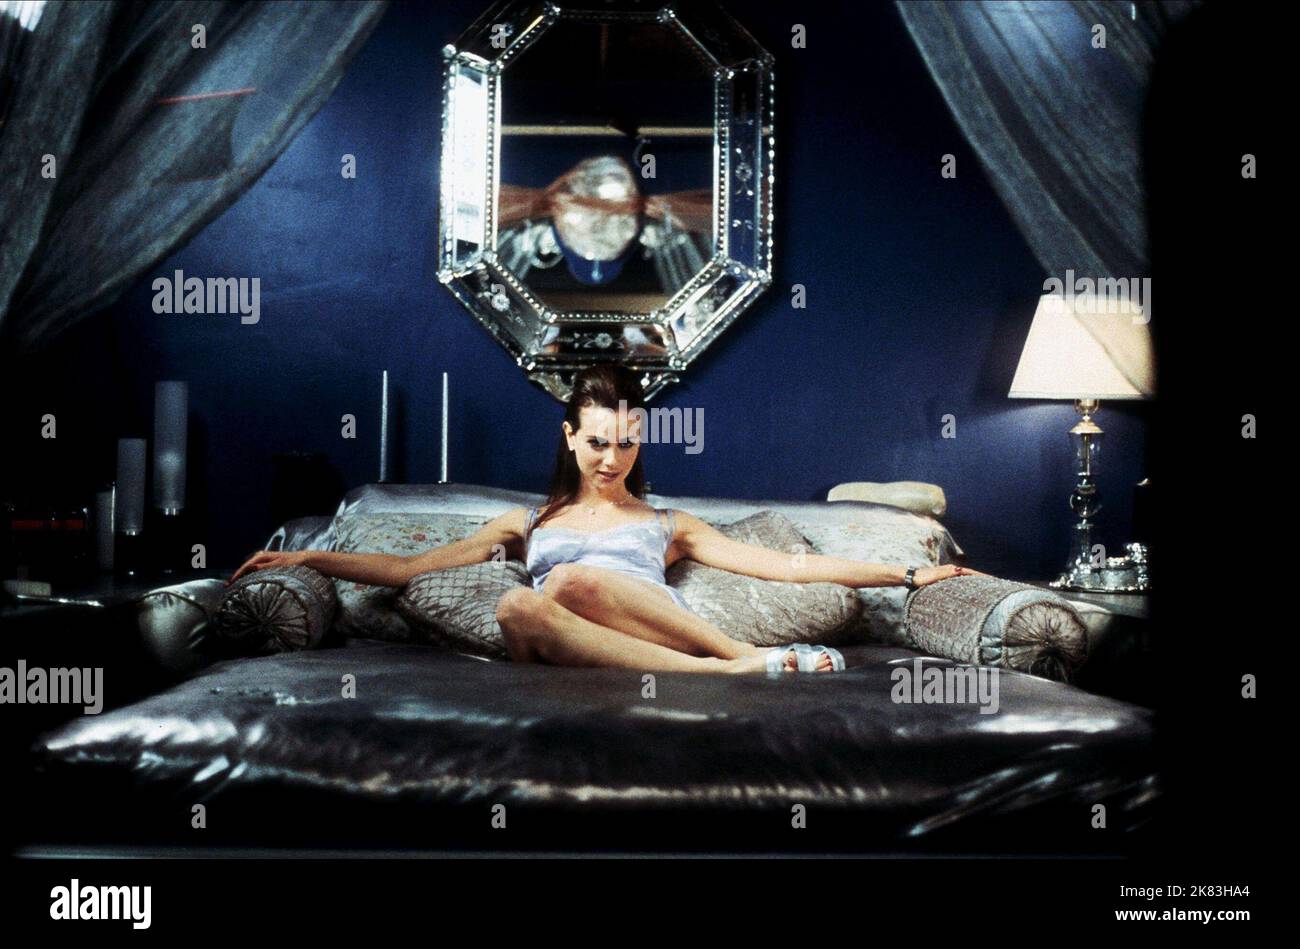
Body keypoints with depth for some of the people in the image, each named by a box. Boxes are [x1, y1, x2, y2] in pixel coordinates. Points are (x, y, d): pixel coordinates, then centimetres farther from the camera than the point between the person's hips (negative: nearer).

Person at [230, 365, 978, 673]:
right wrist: (307, 557, 12)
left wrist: (906, 573, 11)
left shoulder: (669, 524, 25)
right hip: (570, 660, 1)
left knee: (572, 578, -30)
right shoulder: (529, 523, 28)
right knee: (518, 609, -34)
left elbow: (788, 565, 18)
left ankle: (750, 654, -31)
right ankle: (742, 665, -39)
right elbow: (405, 569, 23)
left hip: (672, 640, -1)